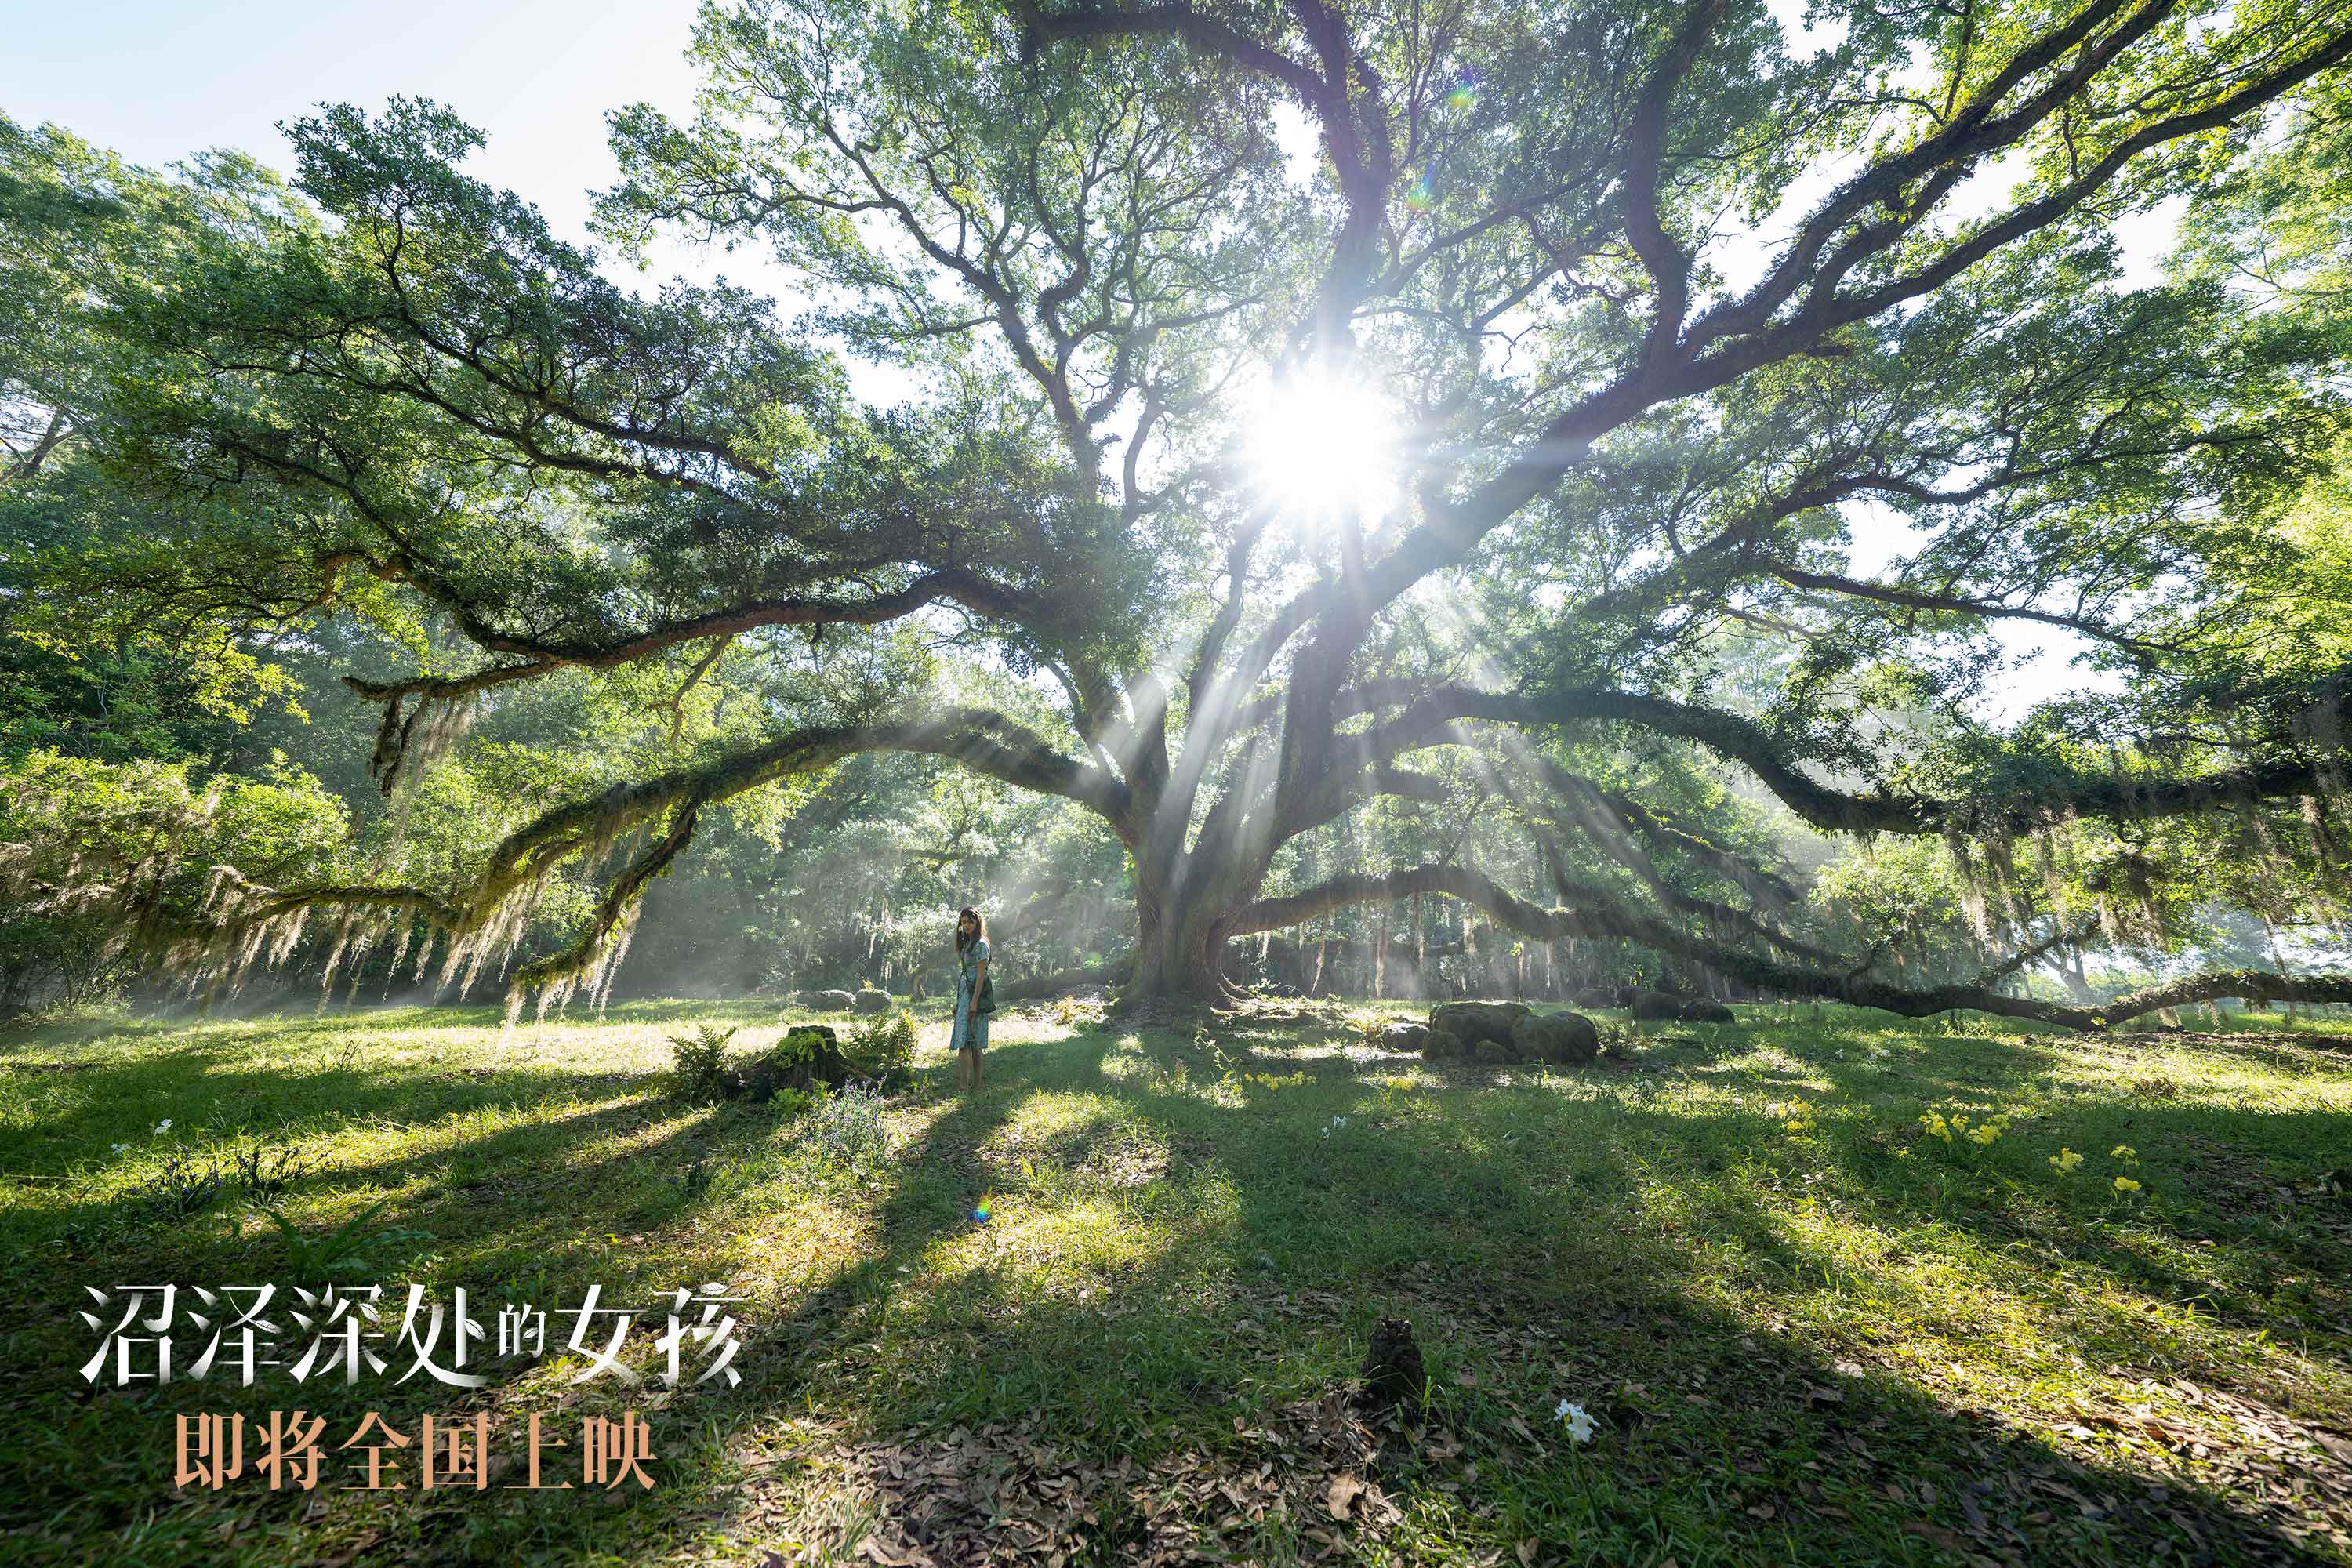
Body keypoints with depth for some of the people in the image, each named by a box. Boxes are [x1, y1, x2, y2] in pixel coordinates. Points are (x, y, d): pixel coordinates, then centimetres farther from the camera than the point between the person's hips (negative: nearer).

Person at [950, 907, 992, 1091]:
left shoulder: (980, 945, -12)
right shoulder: (967, 943, 16)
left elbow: (981, 974, -16)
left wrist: (974, 1002, -21)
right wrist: (958, 1001, 16)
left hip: (974, 994, -9)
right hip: (964, 993, 9)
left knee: (965, 1041, -11)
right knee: (972, 1043, 11)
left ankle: (964, 1085, -10)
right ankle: (975, 1083, 15)